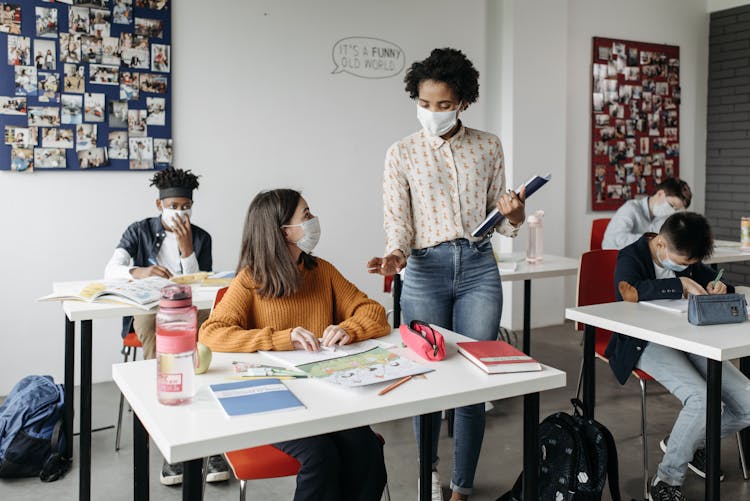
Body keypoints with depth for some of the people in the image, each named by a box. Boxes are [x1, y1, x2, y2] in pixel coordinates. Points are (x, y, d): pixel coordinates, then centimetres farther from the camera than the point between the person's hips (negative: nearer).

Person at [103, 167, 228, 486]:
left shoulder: (201, 237, 11)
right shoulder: (139, 231, 8)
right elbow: (110, 271, -5)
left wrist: (186, 247, -8)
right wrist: (140, 272, -27)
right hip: (146, 310, -1)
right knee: (152, 326, -38)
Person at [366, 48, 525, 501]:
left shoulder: (488, 147, 8)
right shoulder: (402, 154, 3)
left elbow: (501, 222, 13)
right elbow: (398, 222, -1)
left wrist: (513, 214, -10)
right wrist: (396, 255, -21)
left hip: (479, 267, 1)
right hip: (426, 272, -1)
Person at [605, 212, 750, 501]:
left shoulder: (685, 258, 11)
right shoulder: (631, 257, -9)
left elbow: (714, 280, 23)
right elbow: (629, 292, -31)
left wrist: (717, 288, -2)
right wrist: (681, 284, -25)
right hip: (646, 344, -7)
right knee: (702, 399, -31)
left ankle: (688, 443, 20)